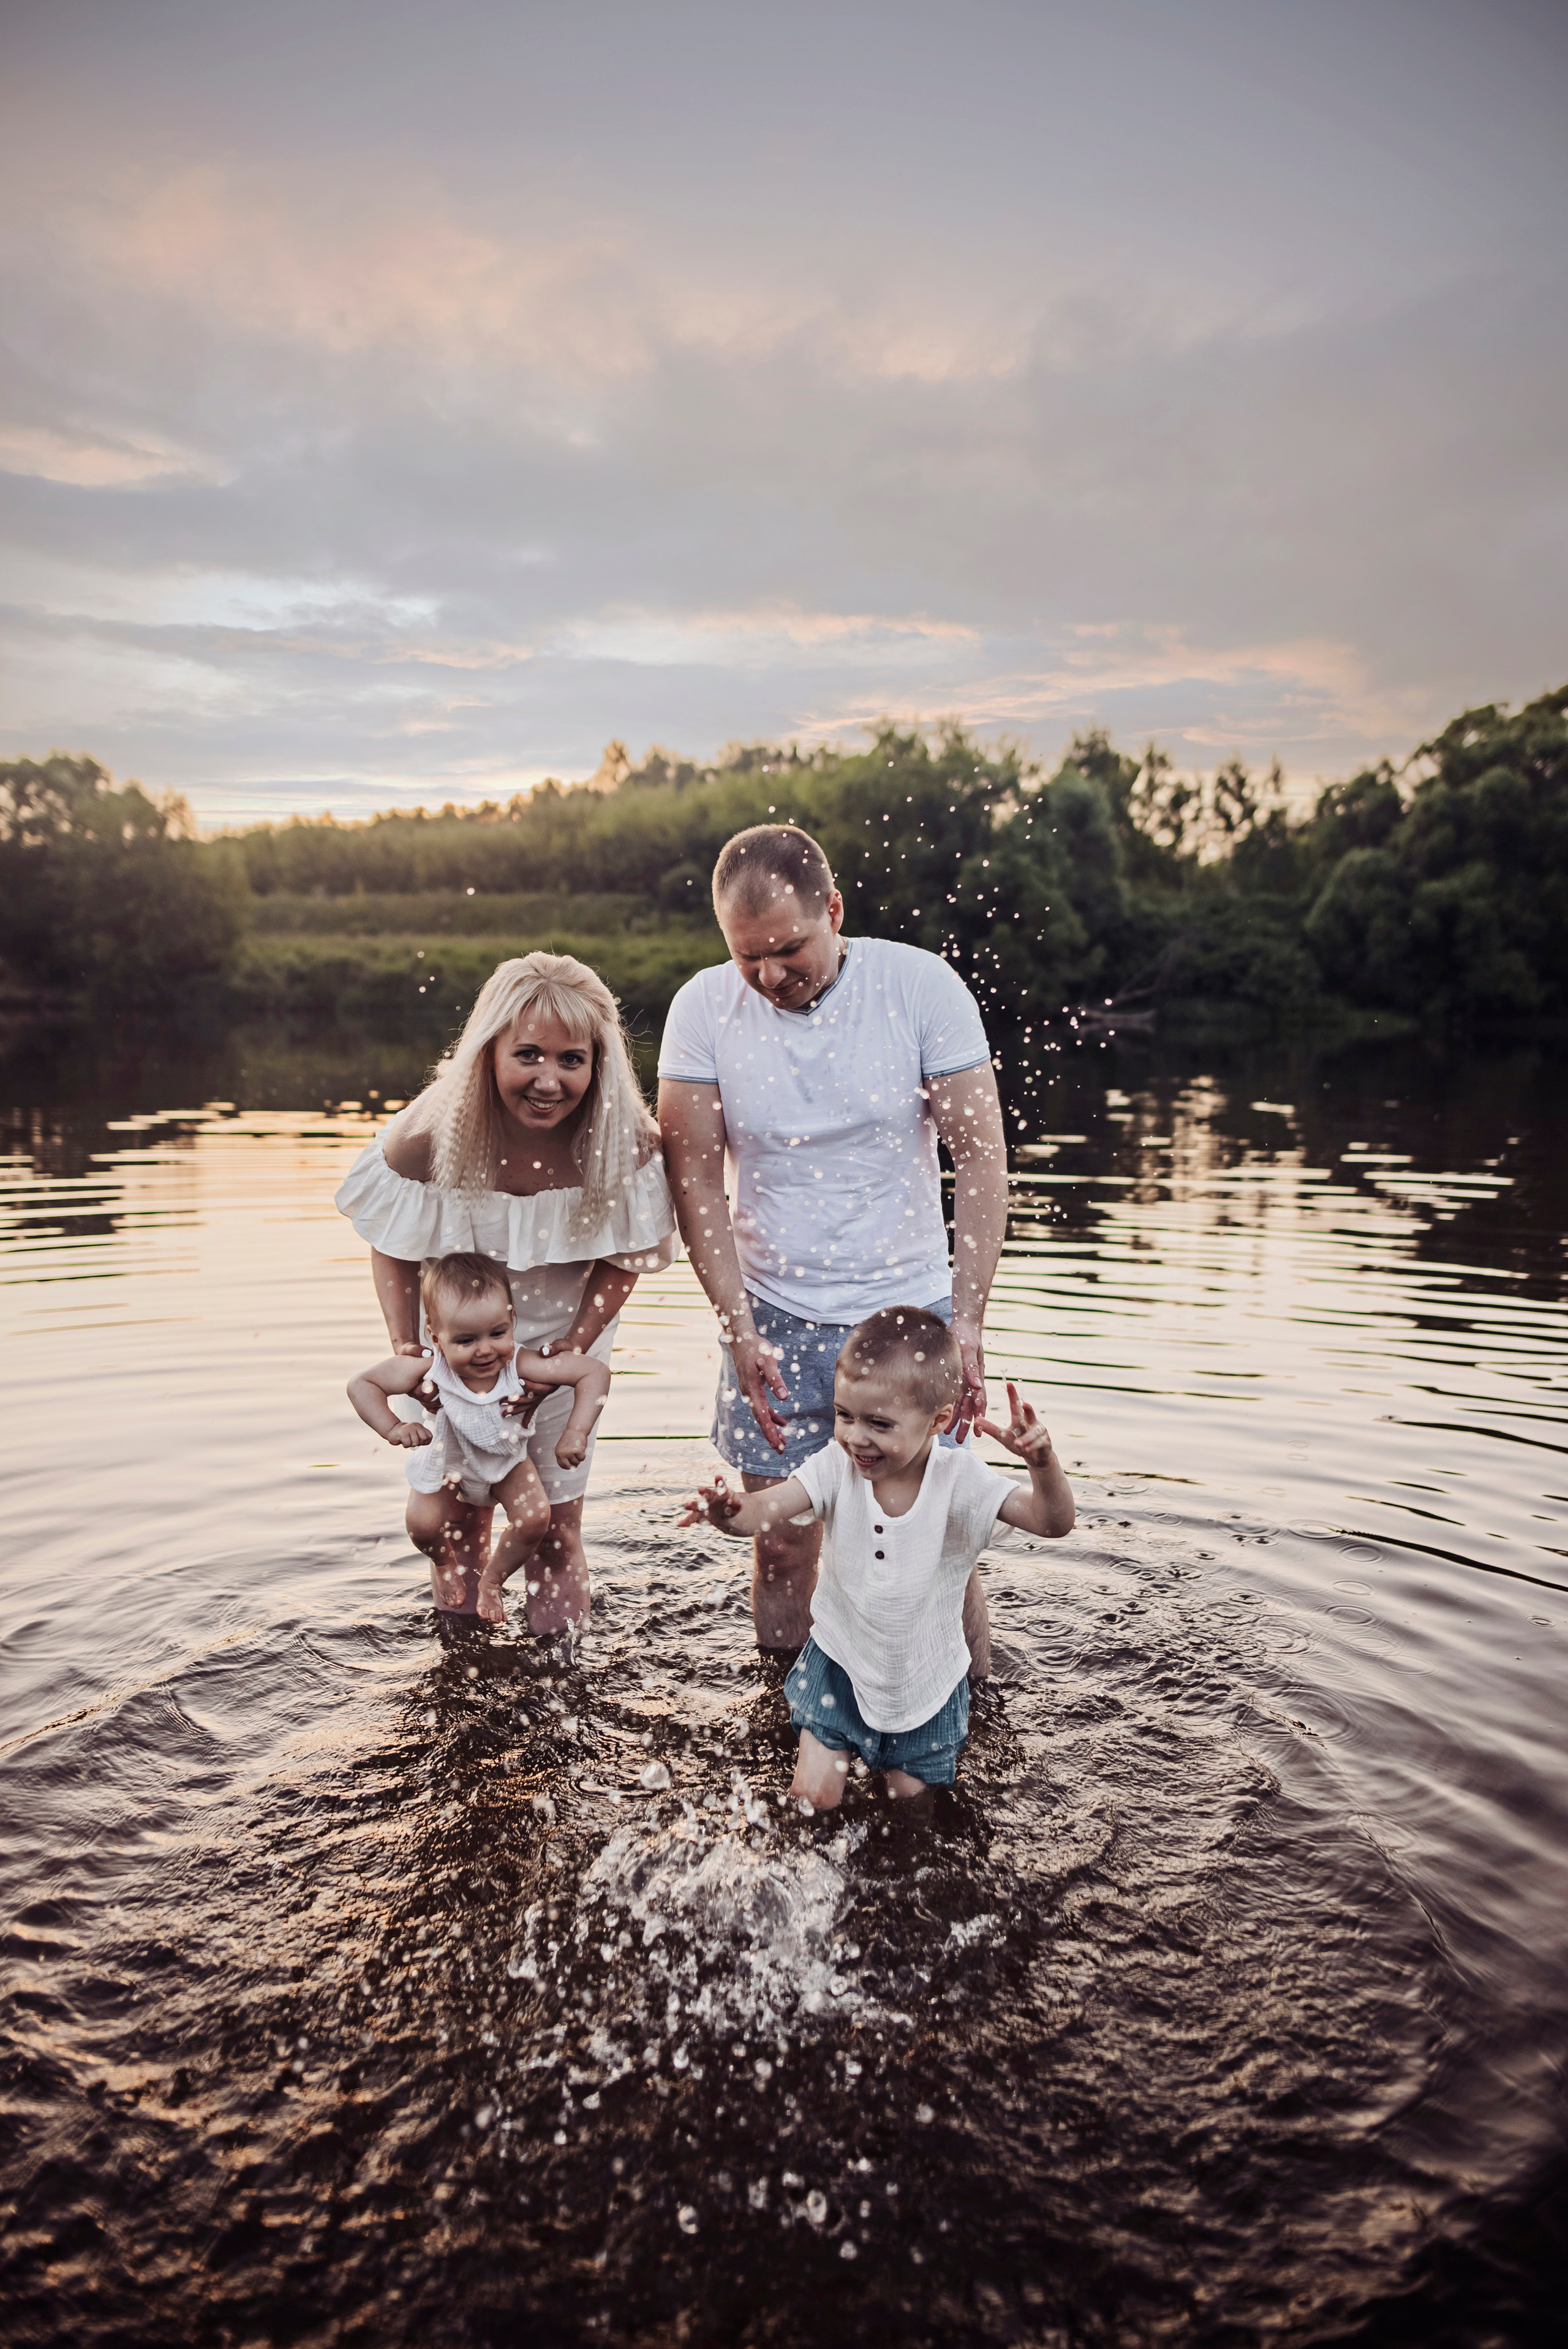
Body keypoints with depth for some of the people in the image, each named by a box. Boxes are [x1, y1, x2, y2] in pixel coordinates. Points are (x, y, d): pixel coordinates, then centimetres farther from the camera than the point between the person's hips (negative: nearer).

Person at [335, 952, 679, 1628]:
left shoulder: (625, 1143, -26)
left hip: (567, 1337, 0)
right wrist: (407, 1356, -17)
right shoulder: (430, 1135, -27)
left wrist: (566, 1356, -15)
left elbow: (623, 1260, -9)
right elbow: (394, 1252, -9)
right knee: (459, 1518, 16)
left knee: (555, 1526, 10)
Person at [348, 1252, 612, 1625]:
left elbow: (595, 1372, -37)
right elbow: (361, 1383, -24)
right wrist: (392, 1428, -35)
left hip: (506, 1458, 0)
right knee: (424, 1525, -11)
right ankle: (444, 1561, 31)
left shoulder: (520, 1365, -39)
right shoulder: (427, 1371, -38)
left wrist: (576, 1433, -42)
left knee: (535, 1518, -16)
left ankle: (493, 1580, 16)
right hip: (447, 1462, 0)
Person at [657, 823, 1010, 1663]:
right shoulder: (703, 1008, -7)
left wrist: (967, 1322, -12)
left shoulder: (921, 985, -10)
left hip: (910, 1311, -1)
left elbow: (980, 1156, -7)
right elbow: (695, 1178, -3)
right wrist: (739, 1331, -9)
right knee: (781, 1539, 7)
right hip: (773, 1319, 1)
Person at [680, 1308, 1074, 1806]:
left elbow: (1053, 1521, -30)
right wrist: (731, 1510, -57)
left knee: (909, 1794, 15)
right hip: (841, 1657, 1)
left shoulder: (959, 1480, -25)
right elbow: (766, 1509, -33)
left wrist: (1043, 1462, -51)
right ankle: (839, 1739, 37)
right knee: (813, 1796, 4)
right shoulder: (838, 1466, -22)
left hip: (924, 1669, 0)